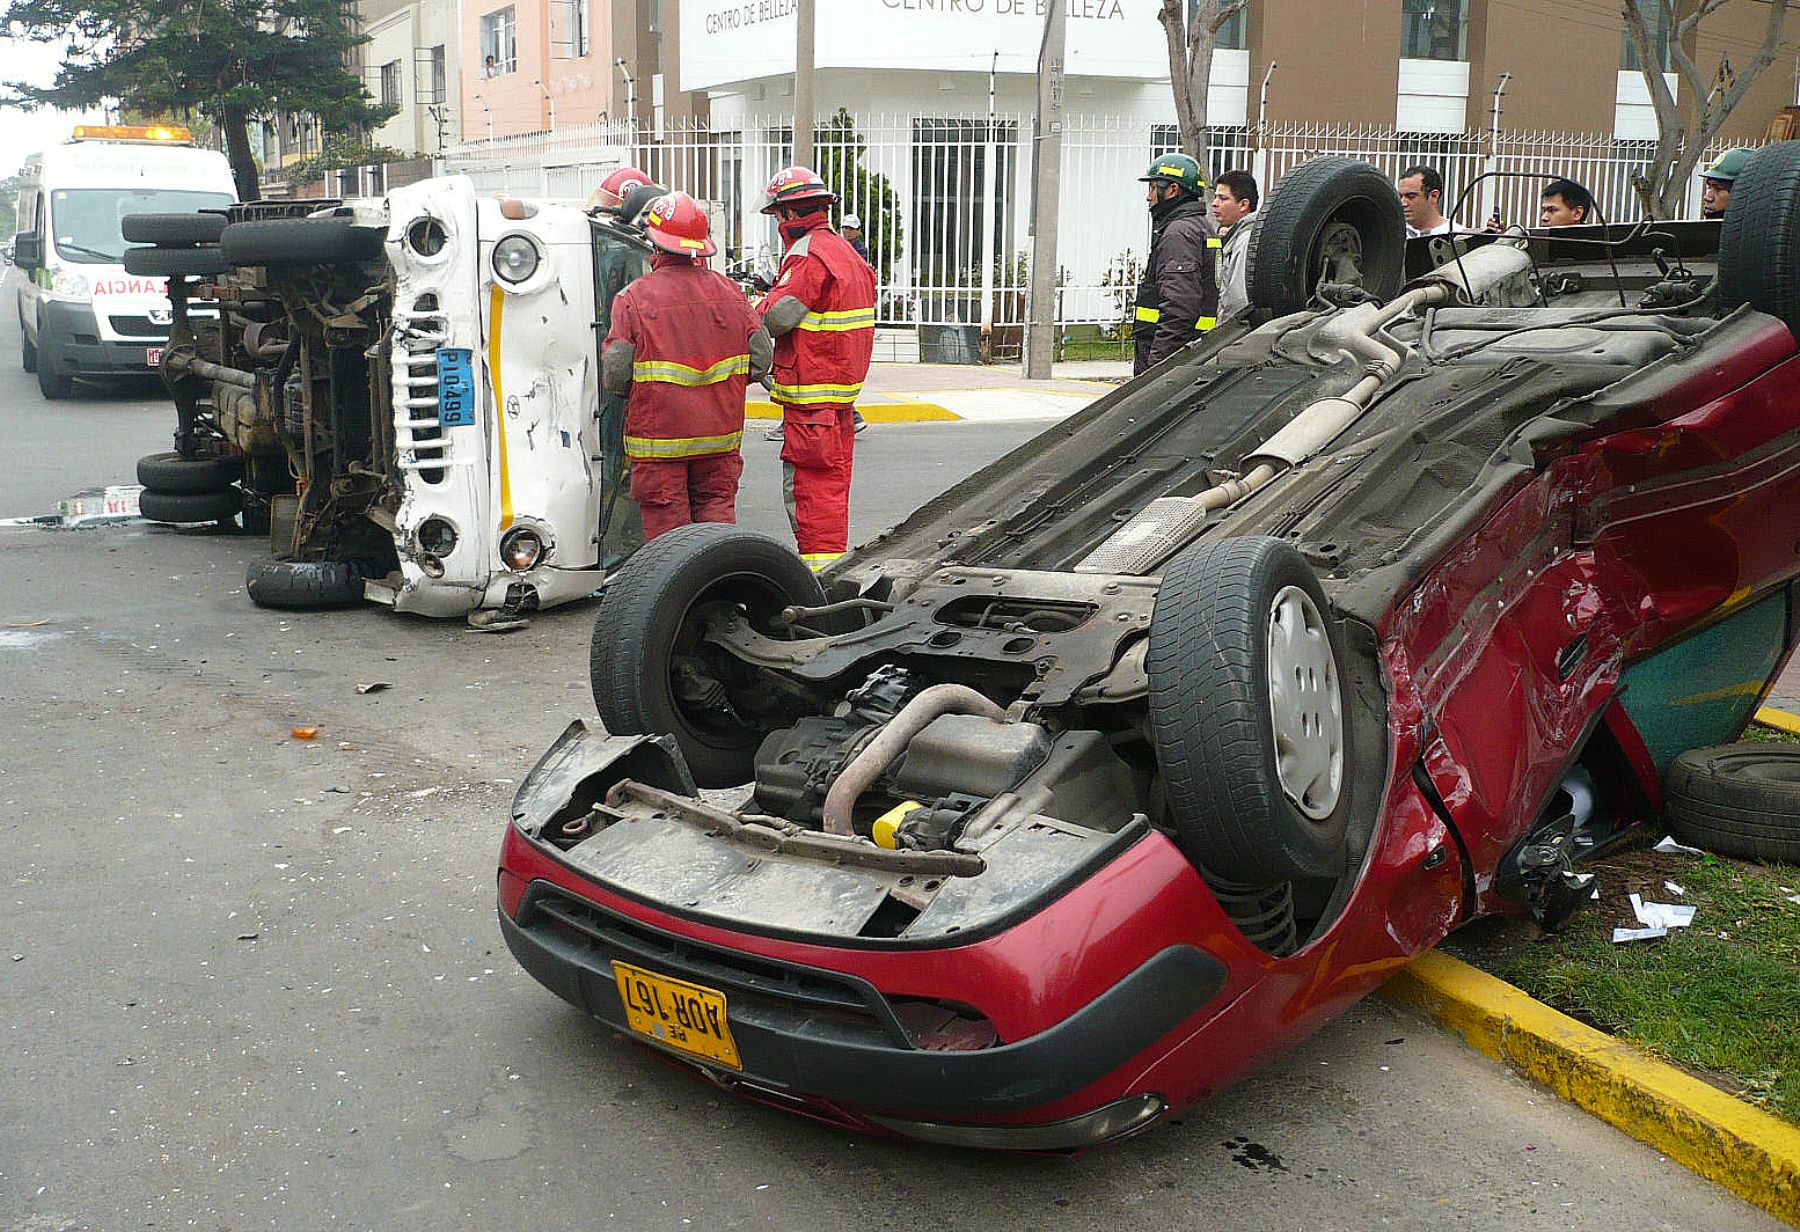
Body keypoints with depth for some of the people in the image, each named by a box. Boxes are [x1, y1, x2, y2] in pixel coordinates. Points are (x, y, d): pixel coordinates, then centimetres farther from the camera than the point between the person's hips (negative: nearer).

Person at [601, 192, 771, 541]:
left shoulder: (635, 297, -10)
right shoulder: (729, 292, 1)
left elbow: (614, 374, -12)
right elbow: (762, 358, 3)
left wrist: (638, 391, 9)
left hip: (659, 435, -3)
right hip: (720, 434, 4)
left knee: (666, 521, 4)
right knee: (717, 508, 12)